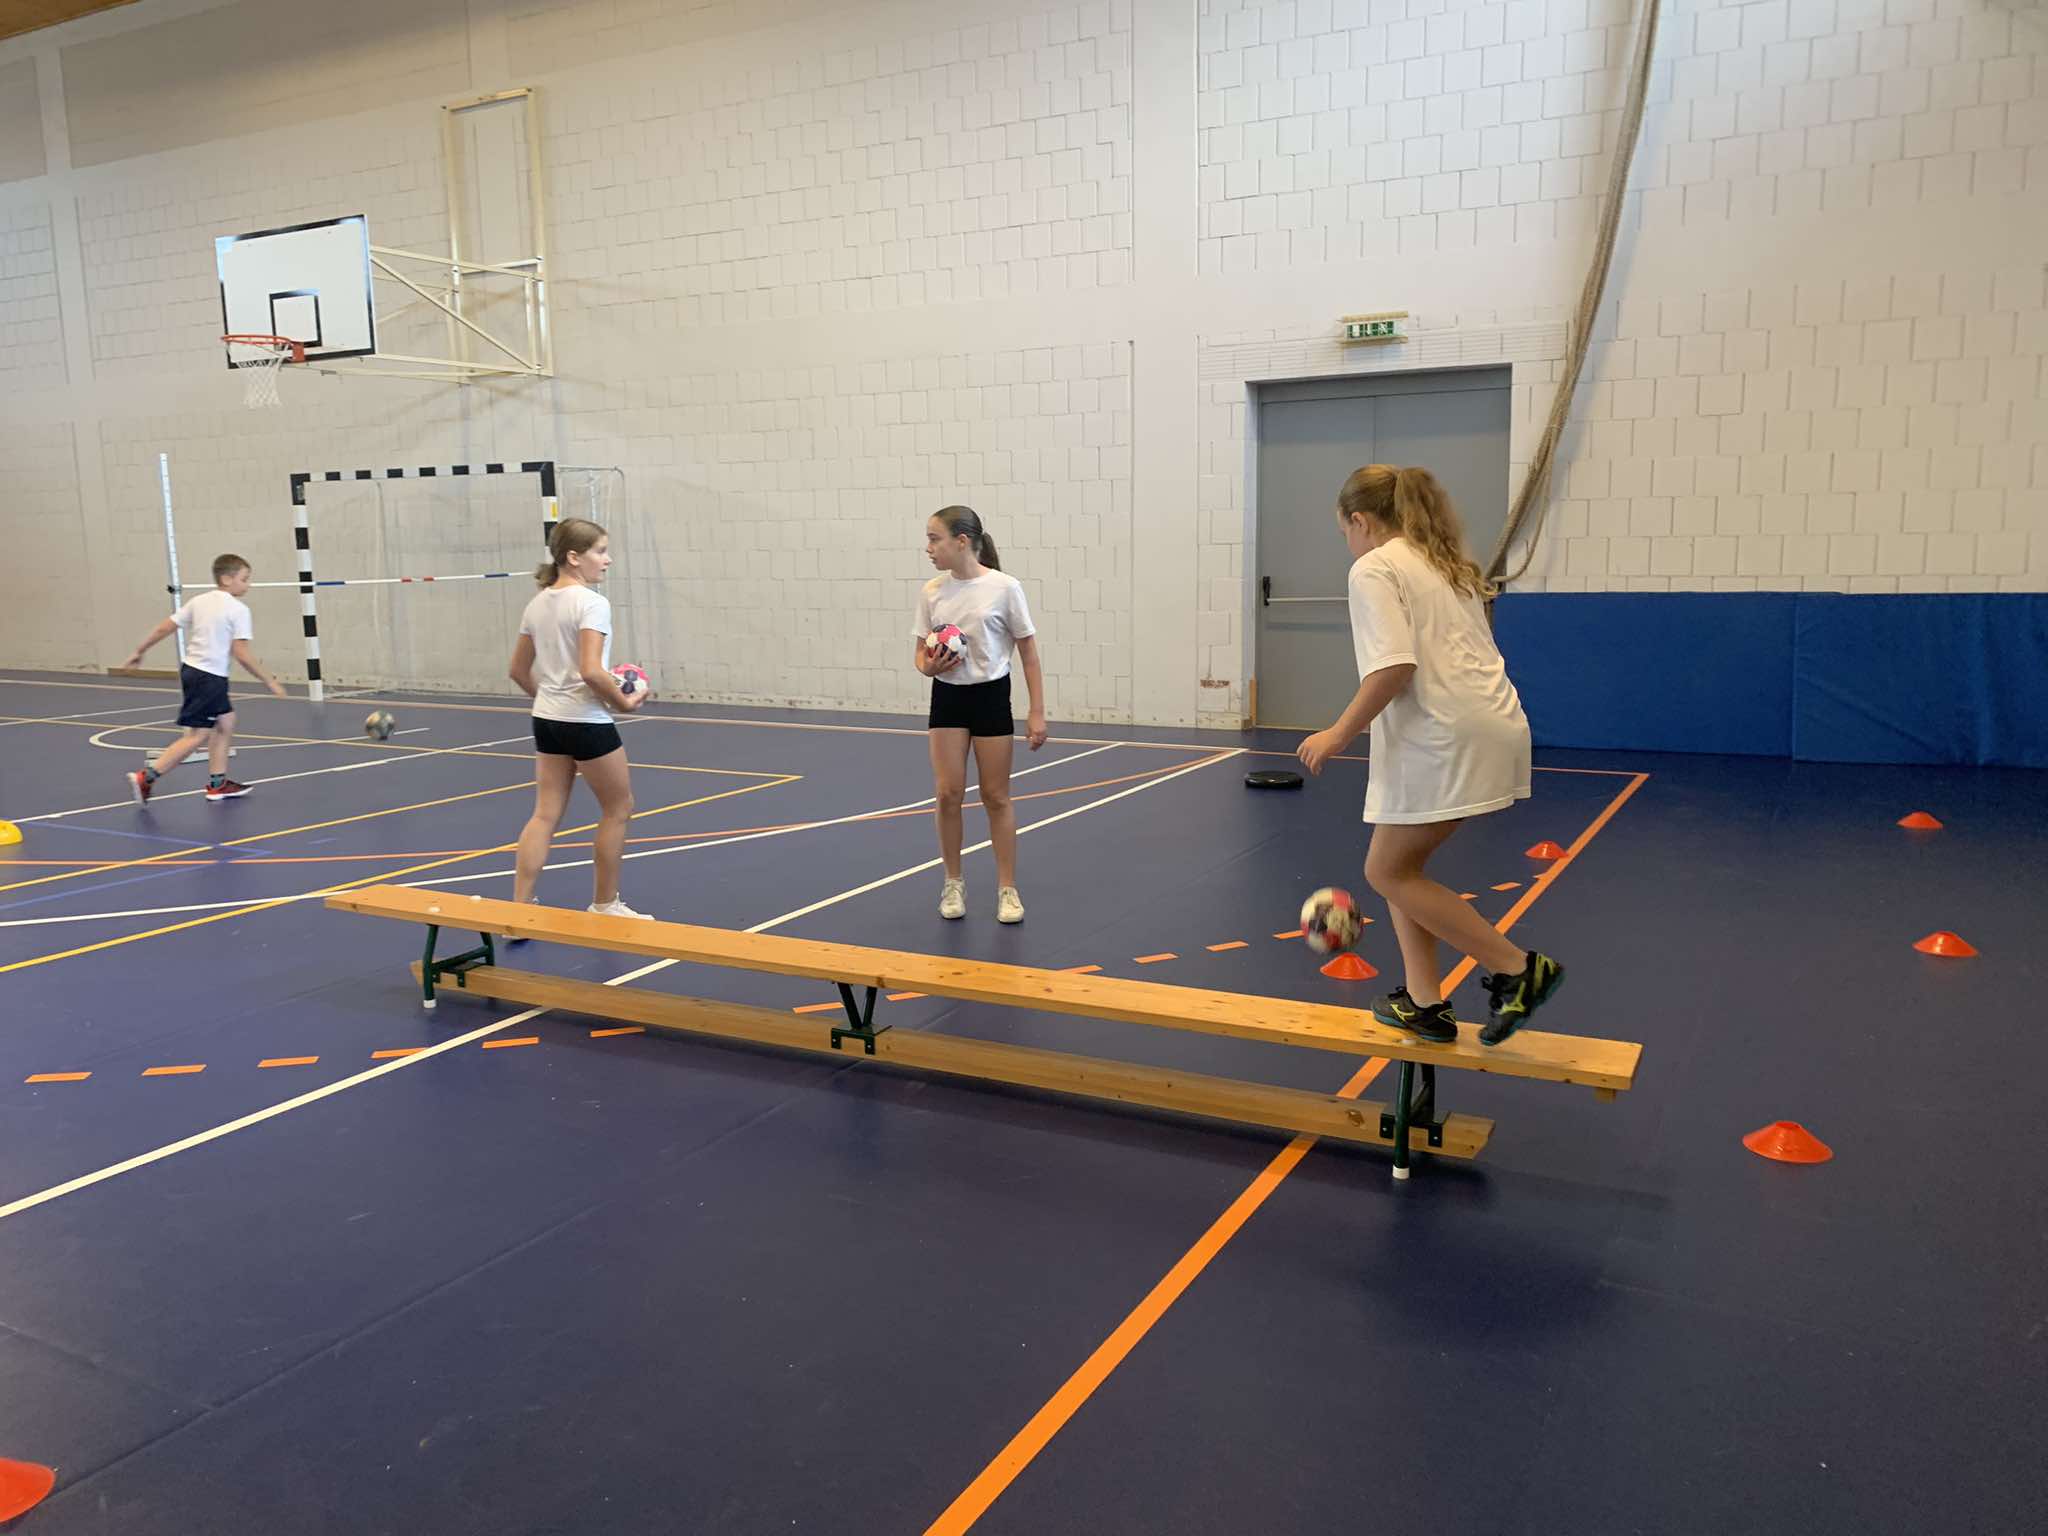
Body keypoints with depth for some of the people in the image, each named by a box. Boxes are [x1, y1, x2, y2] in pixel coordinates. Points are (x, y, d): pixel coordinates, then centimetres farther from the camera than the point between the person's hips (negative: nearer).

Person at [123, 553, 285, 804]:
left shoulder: (199, 601, 9)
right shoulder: (238, 609, -12)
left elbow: (164, 628, 9)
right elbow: (241, 654, -17)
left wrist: (139, 652, 21)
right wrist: (270, 682, -11)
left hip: (191, 668, 9)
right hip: (209, 677, -9)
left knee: (226, 721, 18)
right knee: (198, 736, -5)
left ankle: (217, 783, 20)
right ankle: (146, 778, -9)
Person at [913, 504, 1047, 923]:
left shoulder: (1004, 587, -10)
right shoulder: (932, 591, 0)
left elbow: (1029, 653, -4)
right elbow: (920, 653, 7)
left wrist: (1037, 713, -7)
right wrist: (928, 665, -18)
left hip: (991, 696, -3)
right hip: (947, 698, 3)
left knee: (996, 796, 4)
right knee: (948, 794, -1)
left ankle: (1007, 889, 16)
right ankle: (953, 883, 17)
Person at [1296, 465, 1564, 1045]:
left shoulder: (1375, 568, -5)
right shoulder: (1445, 564, 22)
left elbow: (1394, 665, -18)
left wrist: (1340, 734, -10)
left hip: (1445, 738, -9)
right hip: (1497, 725, 9)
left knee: (1389, 872, 2)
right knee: (1401, 867, 16)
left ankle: (1517, 969, 0)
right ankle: (1424, 1004, 17)